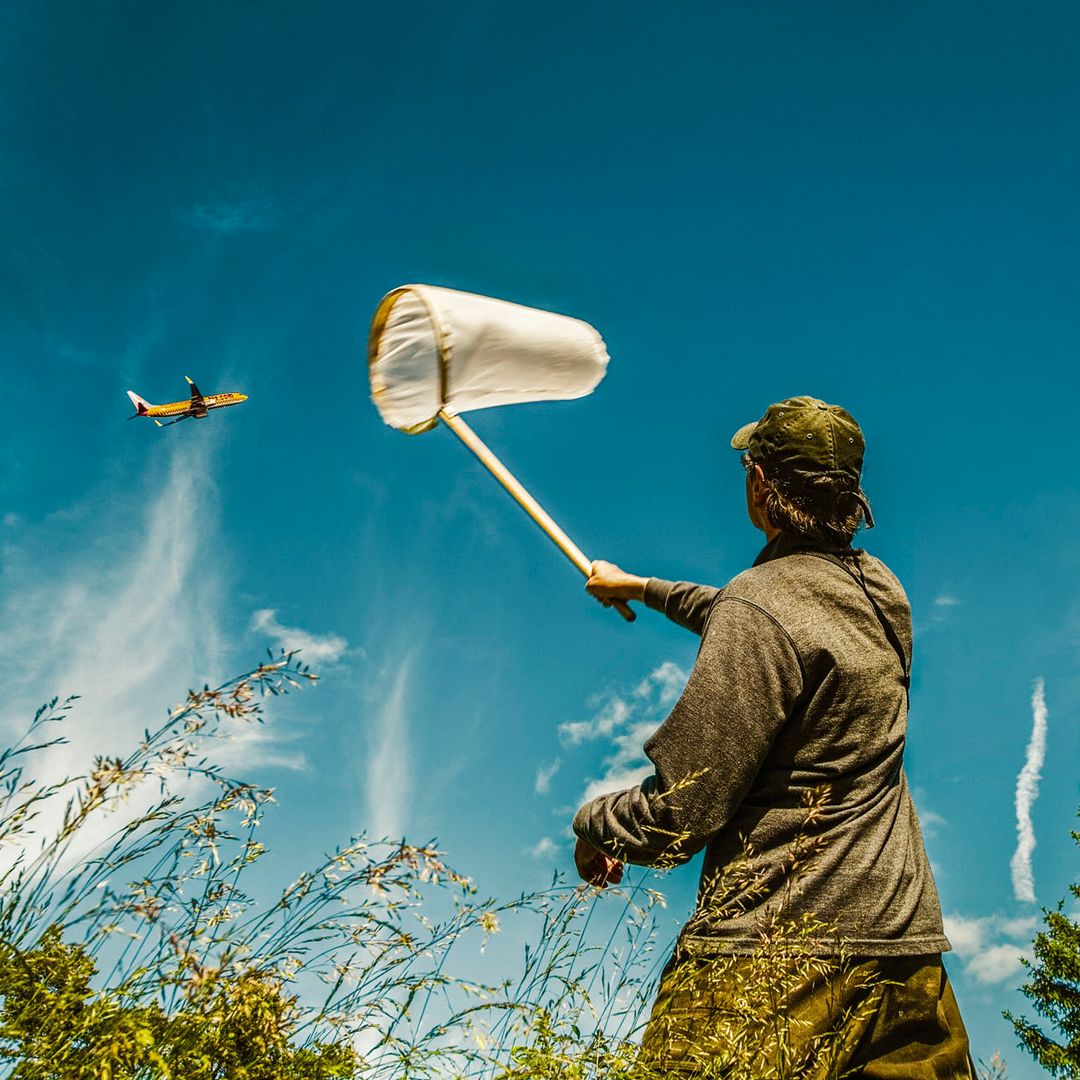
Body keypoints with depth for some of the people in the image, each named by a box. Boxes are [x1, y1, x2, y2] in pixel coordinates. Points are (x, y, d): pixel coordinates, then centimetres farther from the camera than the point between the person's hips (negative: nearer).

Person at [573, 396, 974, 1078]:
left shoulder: (761, 608, -17)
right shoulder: (878, 587, 9)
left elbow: (678, 818, -17)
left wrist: (592, 824, 3)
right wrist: (644, 587, 43)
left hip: (777, 953, -8)